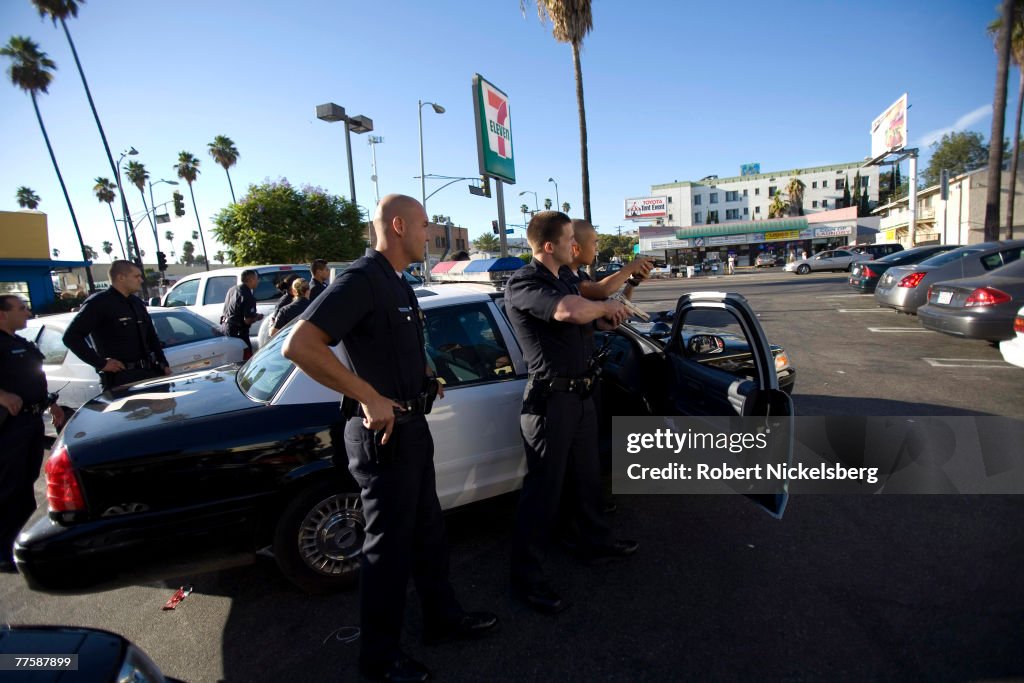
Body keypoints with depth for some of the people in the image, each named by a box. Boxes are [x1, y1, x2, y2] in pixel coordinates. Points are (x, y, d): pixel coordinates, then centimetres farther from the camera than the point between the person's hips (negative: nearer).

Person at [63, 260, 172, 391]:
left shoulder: (137, 302, 15)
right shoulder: (98, 303, -9)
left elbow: (152, 336, 22)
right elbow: (71, 337, -15)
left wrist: (164, 364, 14)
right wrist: (101, 363, -15)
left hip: (150, 372, 7)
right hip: (121, 377, -7)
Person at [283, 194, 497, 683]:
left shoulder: (398, 285, 12)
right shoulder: (362, 279, -18)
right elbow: (299, 345, -29)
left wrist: (425, 378, 11)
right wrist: (370, 397, -29)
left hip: (411, 425, 9)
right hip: (382, 433, -9)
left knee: (428, 531, 21)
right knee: (389, 544, 6)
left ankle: (443, 617, 40)